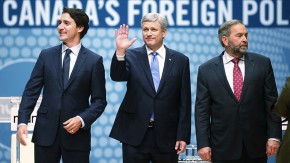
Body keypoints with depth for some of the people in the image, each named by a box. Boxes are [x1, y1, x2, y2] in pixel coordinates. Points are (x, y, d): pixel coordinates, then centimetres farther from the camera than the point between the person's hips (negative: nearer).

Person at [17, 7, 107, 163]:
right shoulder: (46, 55, 7)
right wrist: (22, 122, -8)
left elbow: (99, 100, 0)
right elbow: (31, 91, 4)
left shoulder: (94, 60, 1)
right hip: (46, 131, 2)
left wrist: (82, 120, -16)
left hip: (76, 134, -2)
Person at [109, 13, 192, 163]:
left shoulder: (180, 60, 4)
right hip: (135, 134, -1)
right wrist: (120, 51, -30)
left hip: (166, 135, 1)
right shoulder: (131, 56, 3)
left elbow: (184, 102, 3)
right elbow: (117, 76, -15)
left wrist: (183, 135, -1)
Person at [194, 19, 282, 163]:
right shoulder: (206, 70, 2)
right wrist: (203, 144, -6)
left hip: (256, 146, 1)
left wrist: (274, 136, -4)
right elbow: (202, 110, 1)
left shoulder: (262, 63, 4)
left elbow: (271, 103, 3)